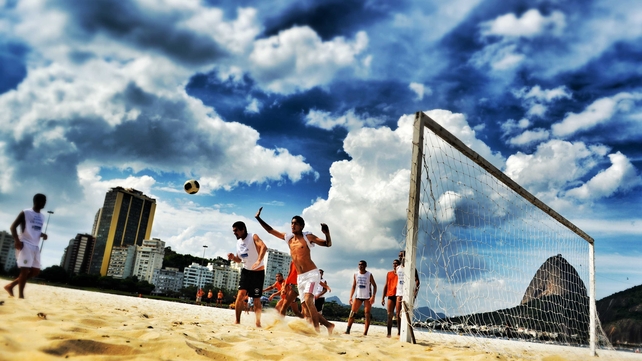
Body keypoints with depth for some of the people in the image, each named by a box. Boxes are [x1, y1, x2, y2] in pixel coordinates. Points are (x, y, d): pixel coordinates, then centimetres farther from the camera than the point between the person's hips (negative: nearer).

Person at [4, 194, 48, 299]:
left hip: (36, 246, 8)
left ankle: (11, 285, 17)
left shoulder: (42, 217, 17)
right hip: (25, 244, -7)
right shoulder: (25, 213, -4)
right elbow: (13, 226, -8)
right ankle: (21, 295, -5)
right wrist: (17, 240, -21)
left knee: (36, 271, 5)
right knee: (25, 270, -11)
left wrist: (42, 234, 4)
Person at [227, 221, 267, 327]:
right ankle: (237, 321, -3)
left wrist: (259, 260, -51)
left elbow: (264, 247, -36)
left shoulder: (253, 237, -16)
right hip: (246, 271, 5)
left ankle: (258, 322, 9)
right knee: (241, 294, -12)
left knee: (256, 299, 1)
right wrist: (233, 258, -8)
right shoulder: (238, 242, 5)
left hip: (258, 272, -5)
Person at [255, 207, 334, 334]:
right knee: (305, 306, 6)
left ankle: (316, 329, -21)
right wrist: (259, 218, 13)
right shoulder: (288, 238, 10)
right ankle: (328, 325, 19)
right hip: (300, 277, 7)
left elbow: (328, 244, -6)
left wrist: (327, 233, -26)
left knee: (308, 300, -26)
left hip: (312, 274, -7)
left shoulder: (308, 237, -4)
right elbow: (270, 230, 18)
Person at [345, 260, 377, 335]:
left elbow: (374, 286, -4)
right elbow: (353, 287, 10)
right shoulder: (355, 275, 7)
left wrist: (373, 296, -16)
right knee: (352, 313, -3)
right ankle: (347, 330, 0)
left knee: (367, 314, -4)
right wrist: (350, 297, 1)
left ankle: (365, 333, -2)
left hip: (367, 297, -3)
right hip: (358, 296, 3)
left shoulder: (369, 275, -2)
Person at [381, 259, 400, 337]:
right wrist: (383, 297, 10)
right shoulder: (389, 273, 16)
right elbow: (386, 286, 15)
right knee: (389, 315, -1)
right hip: (390, 295, 3)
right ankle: (389, 333, 2)